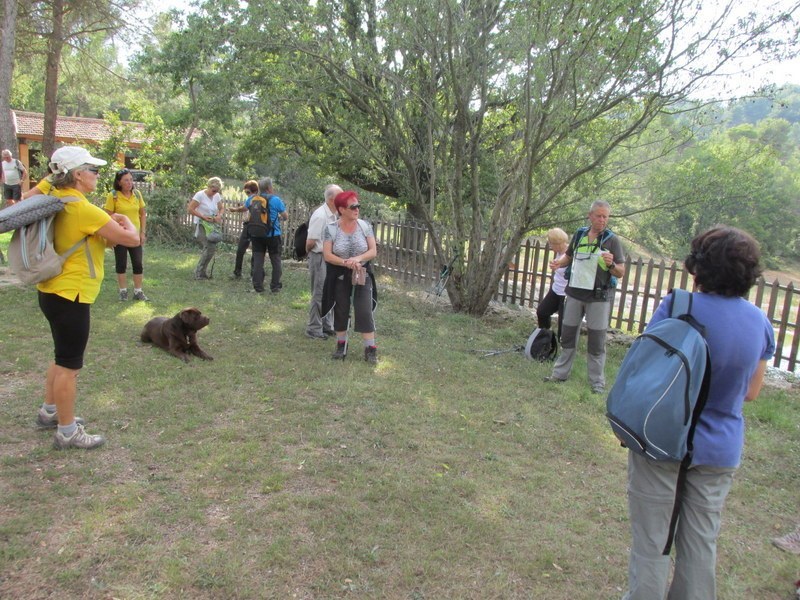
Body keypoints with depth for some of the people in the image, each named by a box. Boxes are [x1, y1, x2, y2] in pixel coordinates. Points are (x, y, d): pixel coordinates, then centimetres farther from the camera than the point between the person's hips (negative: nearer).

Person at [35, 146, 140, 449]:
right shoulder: (83, 208, -21)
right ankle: (67, 432, 12)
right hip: (69, 295, -10)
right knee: (69, 365, 1)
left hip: (56, 291, 10)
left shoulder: (57, 201, 5)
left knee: (63, 358, 24)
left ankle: (49, 412, 38)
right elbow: (131, 239, -19)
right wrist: (124, 221, 2)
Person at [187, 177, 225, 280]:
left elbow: (222, 208, 17)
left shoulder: (217, 196, 6)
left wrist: (219, 215, -5)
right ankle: (199, 273, -8)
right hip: (201, 225, -7)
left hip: (212, 225, 7)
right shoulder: (200, 195, -13)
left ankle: (202, 272, 20)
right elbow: (190, 209, -14)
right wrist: (203, 216, -20)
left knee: (211, 248, 5)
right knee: (210, 247, -19)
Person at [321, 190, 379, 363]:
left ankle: (370, 349, 1)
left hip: (362, 275, 0)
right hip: (339, 277, 0)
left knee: (365, 312, -5)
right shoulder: (331, 229, -9)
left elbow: (373, 251, -6)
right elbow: (327, 255, -13)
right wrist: (346, 262, -26)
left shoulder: (365, 226, -5)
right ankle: (341, 345, 26)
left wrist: (358, 258, -25)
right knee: (340, 311, 11)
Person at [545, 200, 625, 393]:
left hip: (598, 298, -3)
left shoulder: (612, 240, -6)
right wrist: (558, 262, -2)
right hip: (574, 293, 4)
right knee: (568, 335, 12)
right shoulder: (579, 234, 4)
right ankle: (560, 373, 25)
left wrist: (611, 265, -27)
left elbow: (621, 272, -6)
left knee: (596, 342, 2)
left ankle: (597, 382, 13)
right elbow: (569, 256, 20)